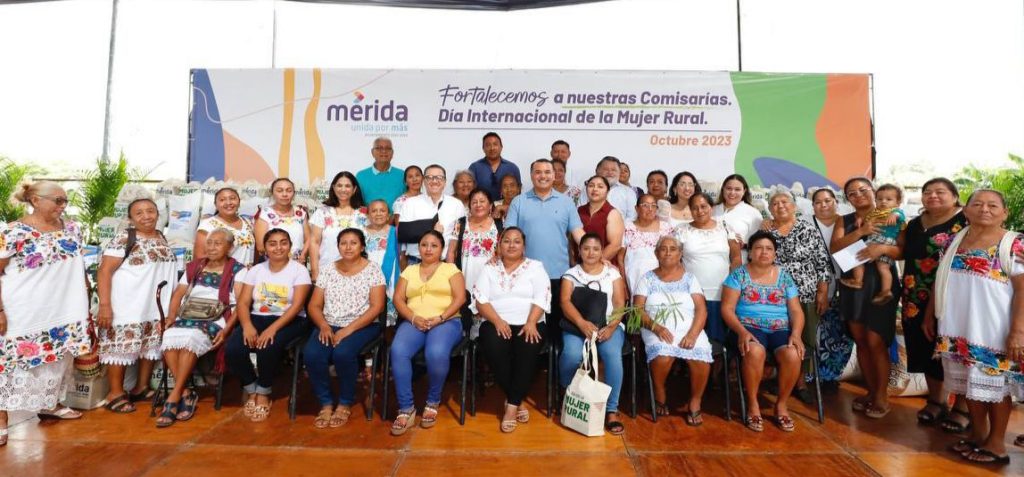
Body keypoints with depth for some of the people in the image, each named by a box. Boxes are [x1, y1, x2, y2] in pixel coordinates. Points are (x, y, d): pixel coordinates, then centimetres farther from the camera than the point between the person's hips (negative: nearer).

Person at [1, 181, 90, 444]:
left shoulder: (72, 229, 3)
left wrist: (85, 303, 11)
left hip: (63, 310, 6)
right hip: (23, 313, -5)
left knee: (57, 359, 16)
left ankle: (49, 404, 33)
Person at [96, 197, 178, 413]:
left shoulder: (162, 239, 12)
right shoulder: (124, 239, -8)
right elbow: (104, 272, -13)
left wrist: (172, 304, 15)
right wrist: (105, 305, -20)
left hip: (158, 306, 7)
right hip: (129, 305, -6)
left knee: (152, 344, 10)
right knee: (122, 344, -2)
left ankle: (141, 388, 23)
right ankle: (115, 393, 10)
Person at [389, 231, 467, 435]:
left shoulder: (450, 269, 13)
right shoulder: (409, 270, 22)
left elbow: (460, 298, 1)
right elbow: (398, 299, 11)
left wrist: (439, 318, -13)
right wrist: (414, 318, -9)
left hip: (446, 321, -2)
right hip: (413, 322, 3)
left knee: (436, 353, -35)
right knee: (398, 351, -30)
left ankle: (433, 402, -10)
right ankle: (406, 408, -19)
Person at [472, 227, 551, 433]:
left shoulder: (536, 267, 11)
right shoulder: (489, 269, 14)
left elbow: (541, 298, -2)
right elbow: (481, 300, 2)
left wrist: (531, 323, -19)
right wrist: (498, 321, -15)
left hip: (529, 324, -1)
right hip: (497, 323, 1)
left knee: (527, 350, -32)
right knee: (495, 348, -31)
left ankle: (512, 404, -19)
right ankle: (518, 401, -11)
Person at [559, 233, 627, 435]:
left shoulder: (612, 272, 12)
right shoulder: (571, 274, 10)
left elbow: (620, 303, 3)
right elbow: (565, 302, -5)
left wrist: (611, 327, -16)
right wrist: (582, 323, -23)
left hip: (609, 325, 1)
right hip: (577, 325, 0)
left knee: (613, 354, -31)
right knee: (572, 355, -31)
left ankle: (611, 409, -18)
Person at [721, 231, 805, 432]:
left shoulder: (784, 276, 11)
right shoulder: (739, 274, 3)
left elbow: (796, 311, 8)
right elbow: (727, 309, -3)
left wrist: (796, 334, -11)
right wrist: (742, 332, -19)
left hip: (781, 329, 3)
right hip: (749, 328, -2)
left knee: (793, 355, -29)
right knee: (755, 351, -36)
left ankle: (782, 404, -4)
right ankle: (752, 404, -14)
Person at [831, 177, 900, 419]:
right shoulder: (844, 221, 9)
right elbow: (835, 247, -6)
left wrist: (884, 248, -22)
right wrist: (861, 232, -17)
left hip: (880, 285, -3)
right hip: (852, 285, 3)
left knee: (875, 342, -6)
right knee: (860, 340, 8)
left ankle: (882, 395, 9)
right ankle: (871, 391, 21)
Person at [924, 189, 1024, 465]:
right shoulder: (954, 241, 7)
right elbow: (941, 281, 13)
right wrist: (930, 315, 13)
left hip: (993, 329, -5)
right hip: (959, 327, 5)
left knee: (995, 383, 7)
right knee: (970, 382, 15)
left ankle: (996, 442, 21)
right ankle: (978, 433, 30)